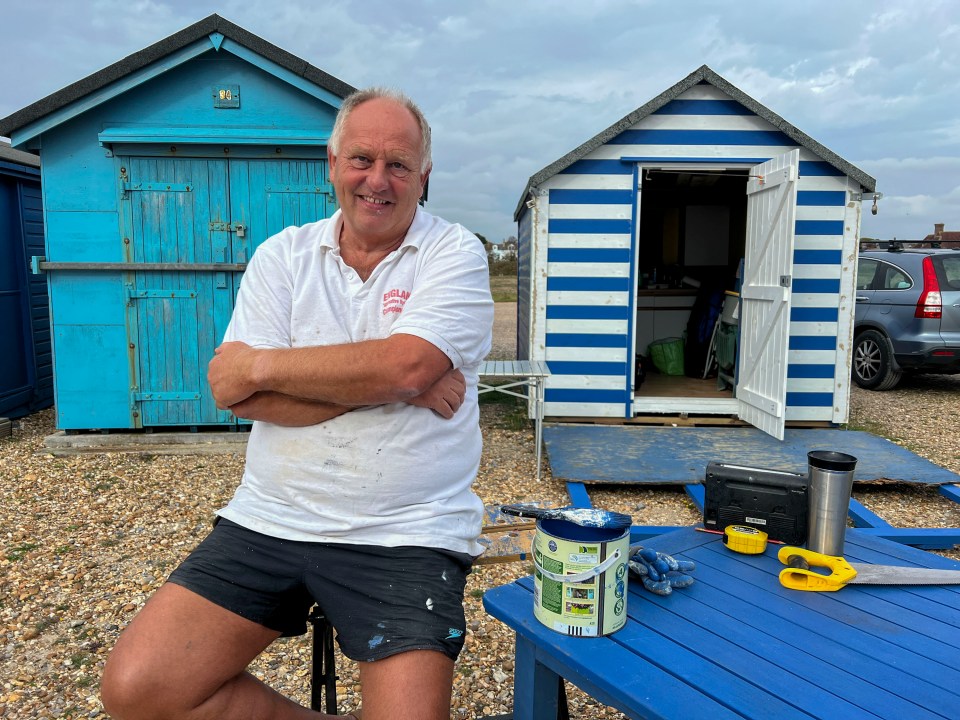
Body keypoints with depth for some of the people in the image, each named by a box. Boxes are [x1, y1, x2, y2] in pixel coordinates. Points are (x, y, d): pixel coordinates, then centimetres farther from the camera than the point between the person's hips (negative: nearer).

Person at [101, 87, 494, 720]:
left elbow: (404, 365, -19)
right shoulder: (283, 255, 7)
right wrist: (388, 384, -14)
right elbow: (235, 391, -6)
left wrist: (260, 365, -9)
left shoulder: (455, 253, -1)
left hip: (406, 536, -3)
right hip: (270, 519, 4)